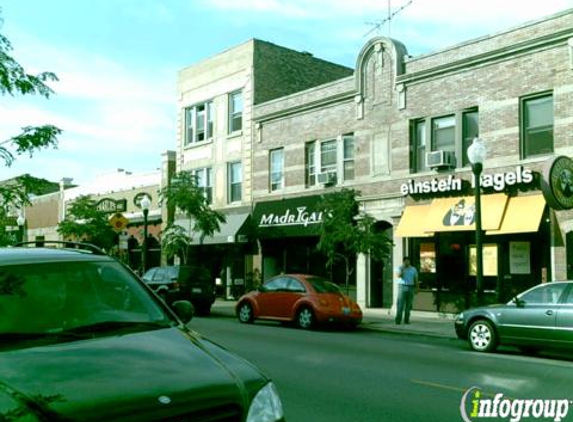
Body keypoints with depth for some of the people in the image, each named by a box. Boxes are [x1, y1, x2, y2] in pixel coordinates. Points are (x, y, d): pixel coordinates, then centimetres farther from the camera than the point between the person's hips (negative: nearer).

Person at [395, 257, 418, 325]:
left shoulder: (413, 269, 8)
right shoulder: (400, 268, 2)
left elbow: (416, 279, 9)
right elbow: (399, 276, -16)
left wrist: (417, 288, 3)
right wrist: (403, 268, -21)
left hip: (410, 288, 3)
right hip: (402, 287, -2)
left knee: (408, 305, 3)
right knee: (400, 305, -9)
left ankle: (406, 320, 10)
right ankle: (398, 320, -11)